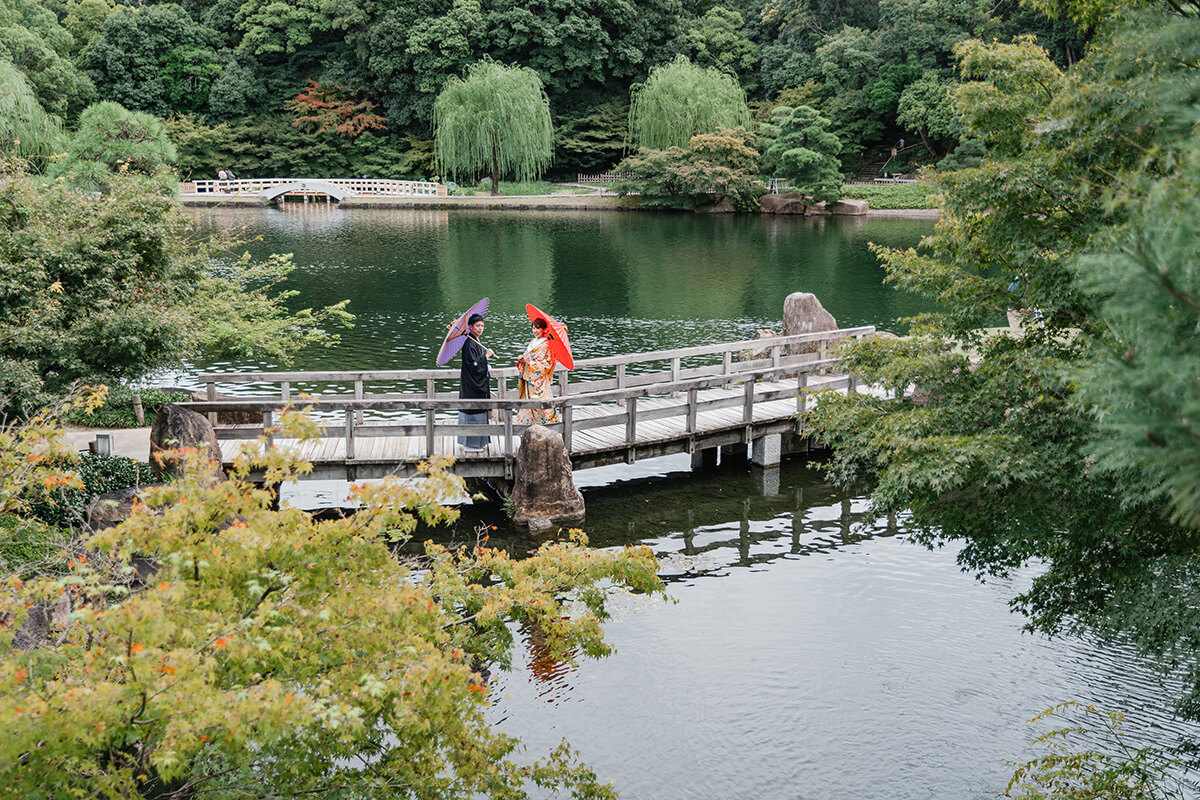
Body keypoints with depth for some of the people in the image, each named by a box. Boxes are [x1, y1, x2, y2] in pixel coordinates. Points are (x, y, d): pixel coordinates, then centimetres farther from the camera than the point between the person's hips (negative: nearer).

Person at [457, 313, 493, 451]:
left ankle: (478, 442, 22)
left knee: (479, 412, 14)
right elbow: (473, 365, -24)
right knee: (473, 412, -5)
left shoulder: (477, 343, 12)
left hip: (480, 383, 10)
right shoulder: (469, 344, -19)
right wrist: (486, 356, -18)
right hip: (472, 386, -10)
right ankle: (470, 444, 1)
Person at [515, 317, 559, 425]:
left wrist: (529, 361, -17)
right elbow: (526, 358, 23)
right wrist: (522, 359, 1)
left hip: (539, 384, -7)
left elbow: (545, 366, -15)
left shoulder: (547, 346, -10)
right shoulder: (533, 342, 14)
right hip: (528, 382, 7)